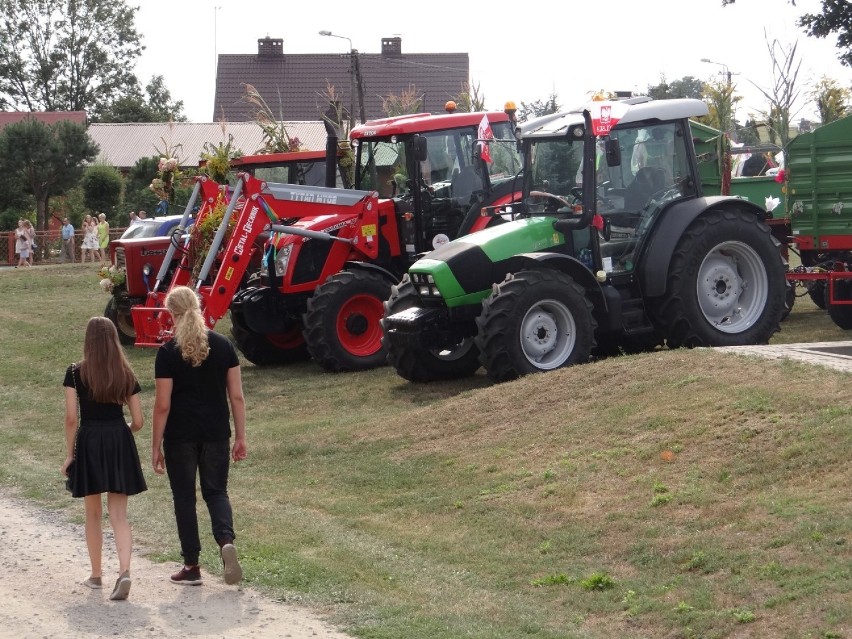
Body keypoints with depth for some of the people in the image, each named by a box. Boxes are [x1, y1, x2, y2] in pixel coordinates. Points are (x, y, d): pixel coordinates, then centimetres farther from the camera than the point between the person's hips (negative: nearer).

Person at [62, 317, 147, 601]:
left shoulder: (75, 373, -5)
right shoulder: (126, 375, 3)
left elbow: (71, 417, -9)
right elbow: (137, 421, 4)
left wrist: (70, 454, 0)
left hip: (89, 442, -1)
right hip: (120, 444, 2)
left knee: (93, 514, 14)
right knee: (119, 515, 2)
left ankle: (96, 575, 23)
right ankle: (124, 571, -17)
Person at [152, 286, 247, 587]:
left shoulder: (168, 352, -11)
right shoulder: (223, 345, -1)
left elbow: (163, 405, -10)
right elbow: (237, 396, 1)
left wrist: (156, 447, -3)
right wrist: (240, 437, 9)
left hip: (180, 437, -3)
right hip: (216, 434, 3)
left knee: (184, 497, 9)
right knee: (216, 491, 15)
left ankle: (191, 566, 14)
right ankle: (226, 541, -12)